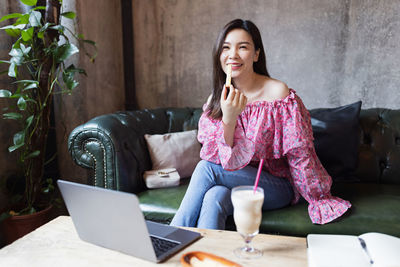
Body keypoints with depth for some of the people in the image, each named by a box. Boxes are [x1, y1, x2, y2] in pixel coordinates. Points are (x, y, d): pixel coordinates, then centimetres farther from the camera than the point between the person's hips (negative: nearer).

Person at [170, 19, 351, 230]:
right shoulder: (216, 100, 0)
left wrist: (320, 199, -2)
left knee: (206, 168, -26)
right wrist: (228, 118, -25)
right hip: (235, 181, 3)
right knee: (215, 196, -32)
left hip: (276, 187, -3)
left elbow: (300, 155, -9)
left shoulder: (278, 93, -15)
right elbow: (222, 159, -8)